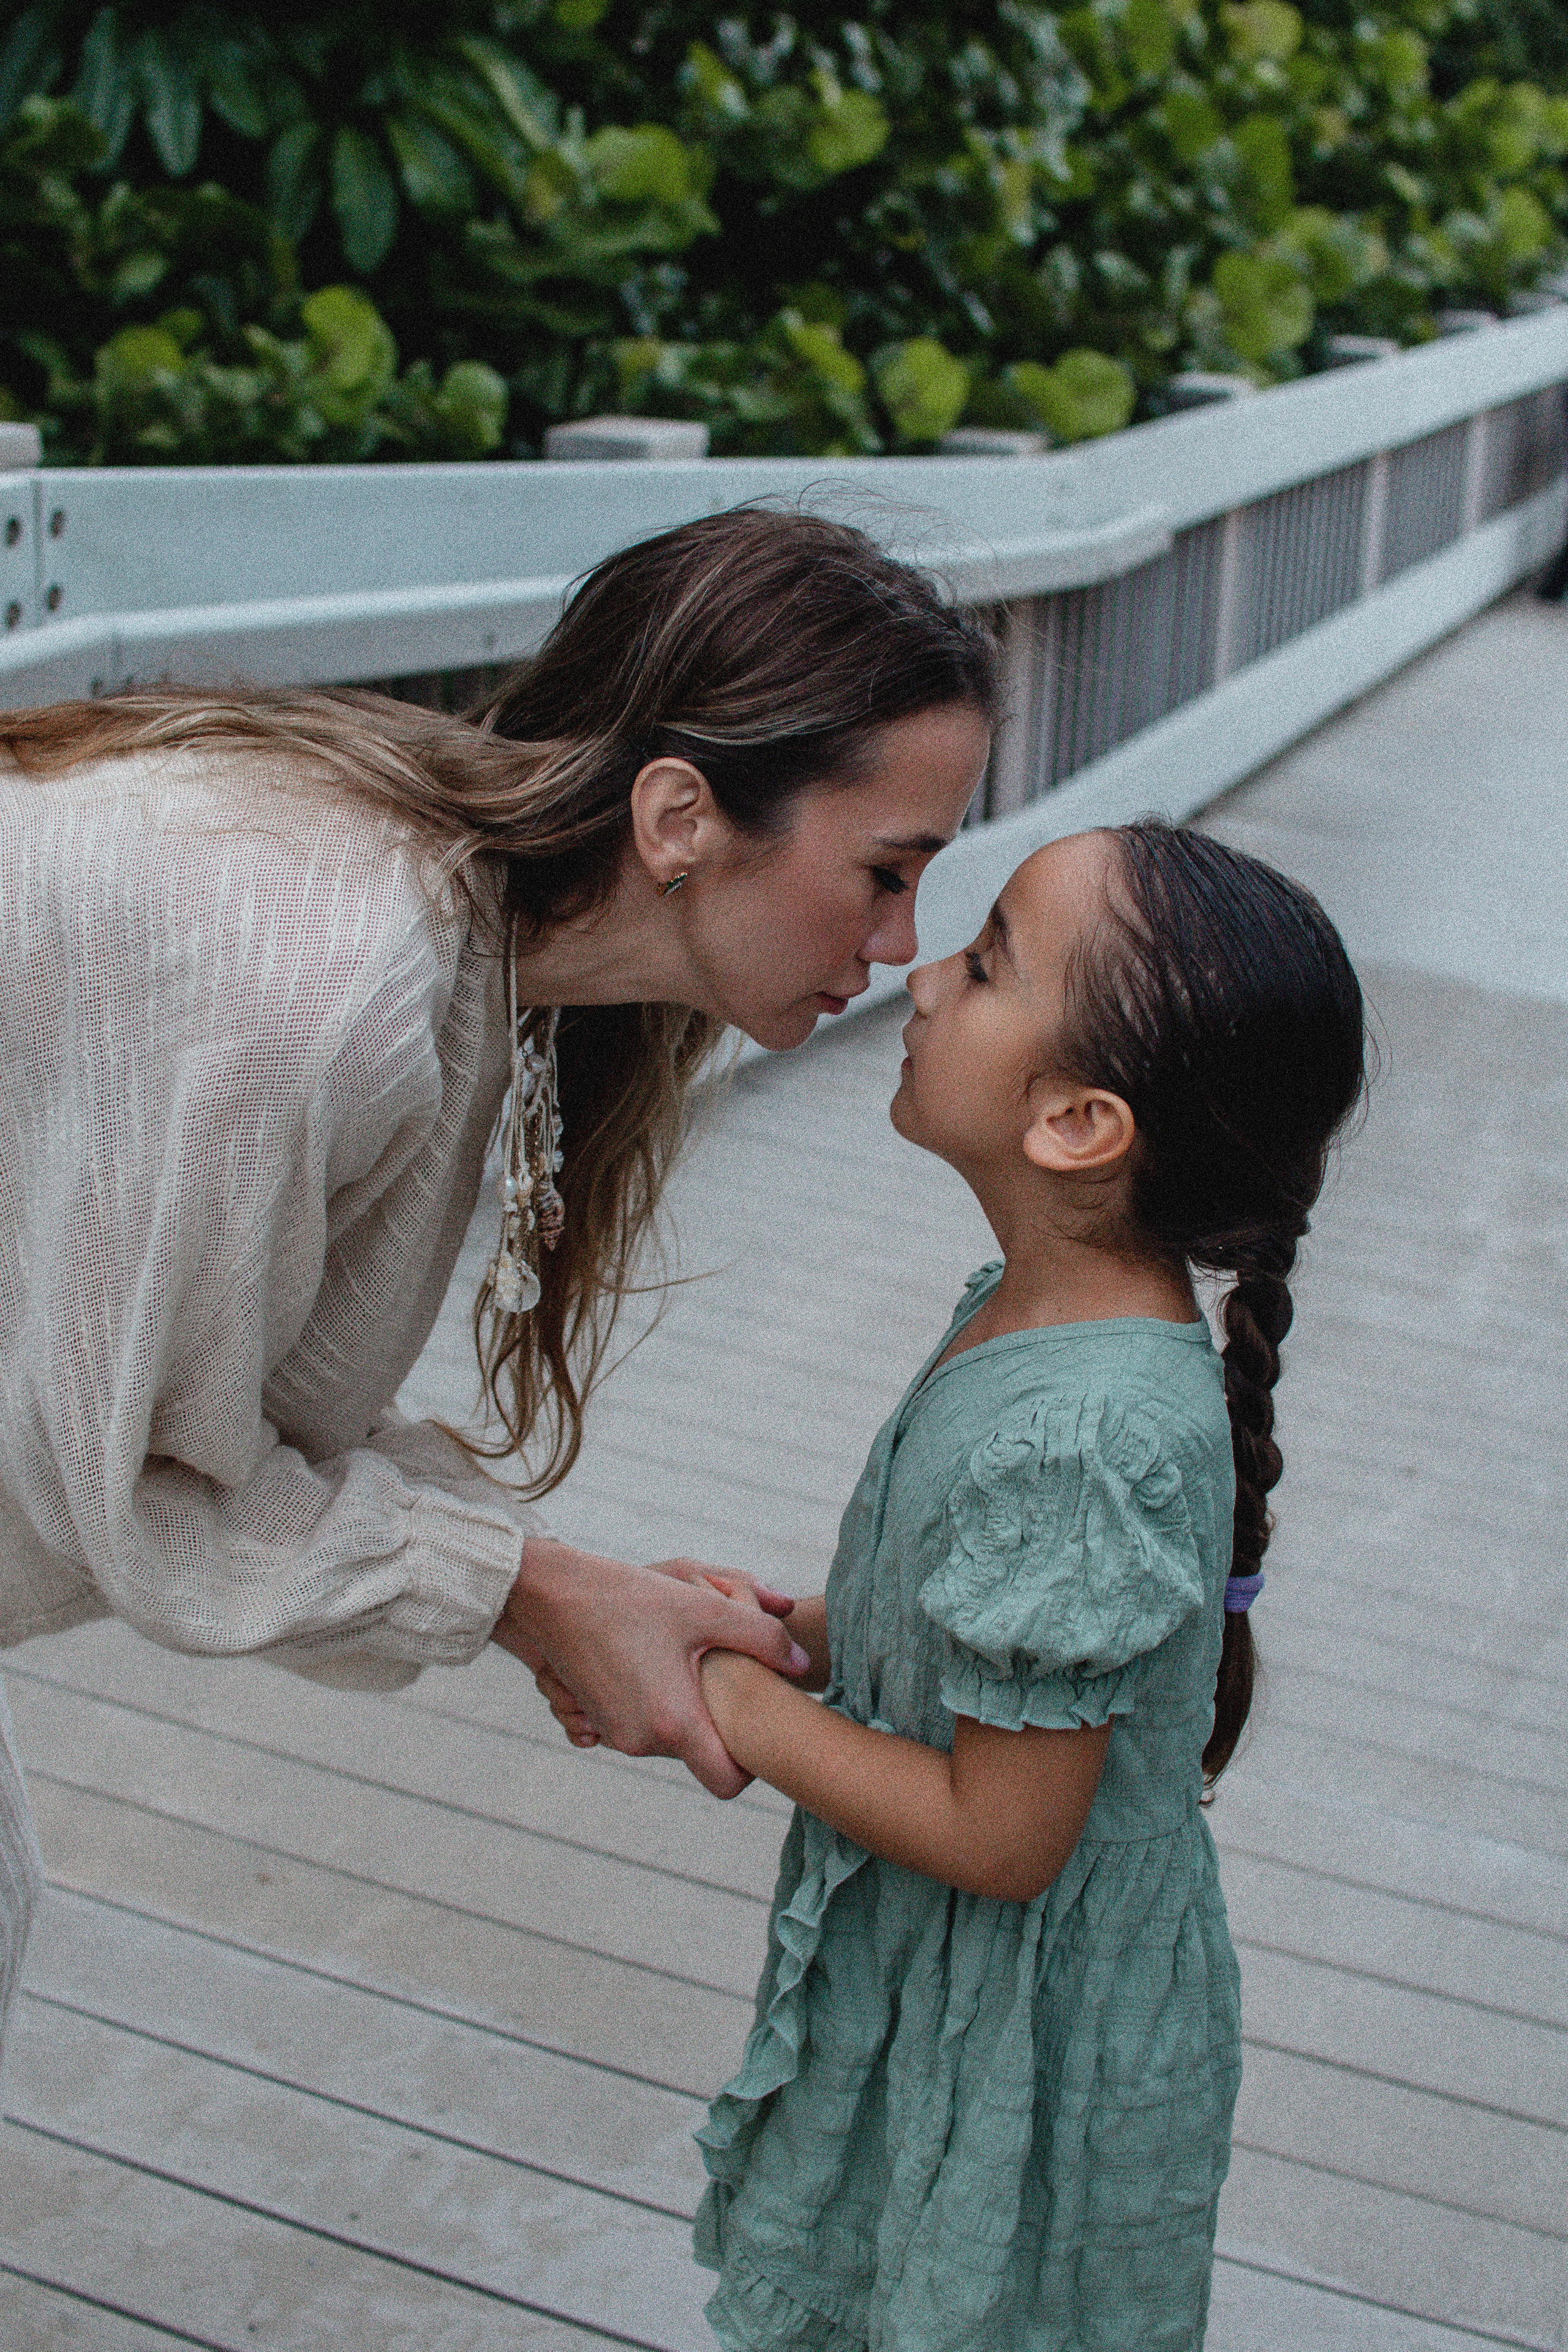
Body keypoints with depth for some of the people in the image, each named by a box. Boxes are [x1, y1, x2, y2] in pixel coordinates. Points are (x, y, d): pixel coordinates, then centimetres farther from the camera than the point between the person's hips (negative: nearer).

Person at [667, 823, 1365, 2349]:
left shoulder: (1079, 1436, -35)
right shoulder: (1036, 1311, -6)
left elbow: (999, 1838, -27)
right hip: (934, 1989, 8)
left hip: (1025, 2059, -8)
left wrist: (728, 1700, -19)